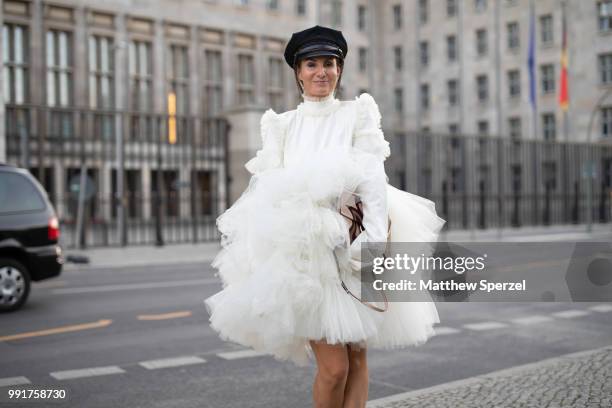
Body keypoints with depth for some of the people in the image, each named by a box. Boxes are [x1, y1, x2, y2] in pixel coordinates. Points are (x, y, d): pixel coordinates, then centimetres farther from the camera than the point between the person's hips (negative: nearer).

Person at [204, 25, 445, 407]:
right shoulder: (282, 124, 14)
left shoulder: (358, 113, 9)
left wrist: (375, 236, -18)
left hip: (351, 243, 1)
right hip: (303, 248, 0)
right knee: (334, 366, -8)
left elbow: (373, 176, -3)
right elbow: (266, 186, 7)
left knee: (357, 357, 2)